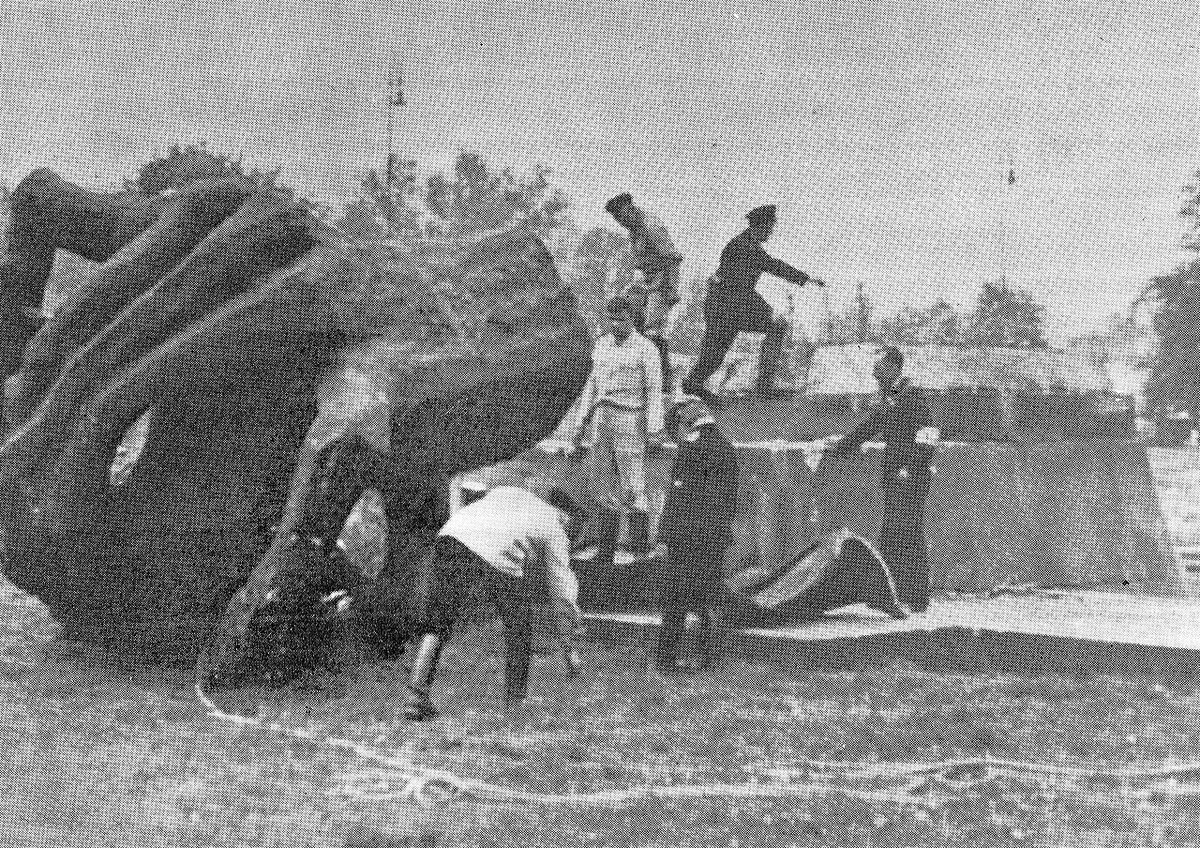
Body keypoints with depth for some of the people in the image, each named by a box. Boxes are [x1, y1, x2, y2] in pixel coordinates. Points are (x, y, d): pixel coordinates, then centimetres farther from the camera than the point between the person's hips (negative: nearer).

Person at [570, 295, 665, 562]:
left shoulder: (646, 349, -5)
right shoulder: (602, 344, 14)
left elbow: (654, 391, -9)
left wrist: (654, 428, -18)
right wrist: (581, 424, 15)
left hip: (630, 419, -6)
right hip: (602, 419, 6)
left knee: (631, 484, -6)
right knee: (605, 482, 5)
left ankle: (640, 539, 9)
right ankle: (606, 546, 9)